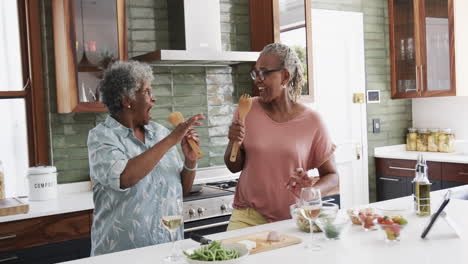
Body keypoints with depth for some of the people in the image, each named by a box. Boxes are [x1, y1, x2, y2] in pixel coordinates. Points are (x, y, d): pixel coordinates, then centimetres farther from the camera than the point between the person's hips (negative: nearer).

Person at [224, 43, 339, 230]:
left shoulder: (311, 121, -6)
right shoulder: (248, 110, 0)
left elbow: (332, 176, 2)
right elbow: (233, 167, 9)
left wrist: (313, 191, -18)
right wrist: (234, 143, -11)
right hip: (249, 216, 1)